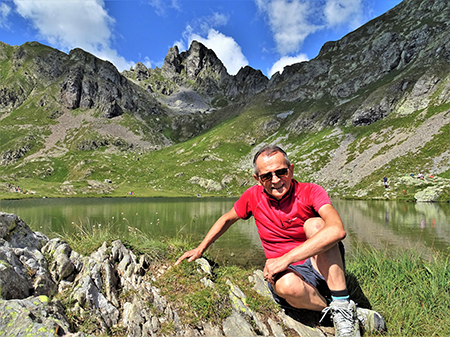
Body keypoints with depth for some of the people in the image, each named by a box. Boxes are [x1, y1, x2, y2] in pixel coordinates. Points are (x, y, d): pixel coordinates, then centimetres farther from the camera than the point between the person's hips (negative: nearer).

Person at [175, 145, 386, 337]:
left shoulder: (310, 192, -14)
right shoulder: (254, 196, -2)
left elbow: (337, 230, -32)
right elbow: (227, 219, 16)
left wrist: (286, 259, -36)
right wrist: (200, 249, 15)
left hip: (324, 268, -1)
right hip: (287, 272, 2)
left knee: (314, 224, -29)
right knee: (287, 284, -36)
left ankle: (343, 306, -22)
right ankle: (358, 315, -12)